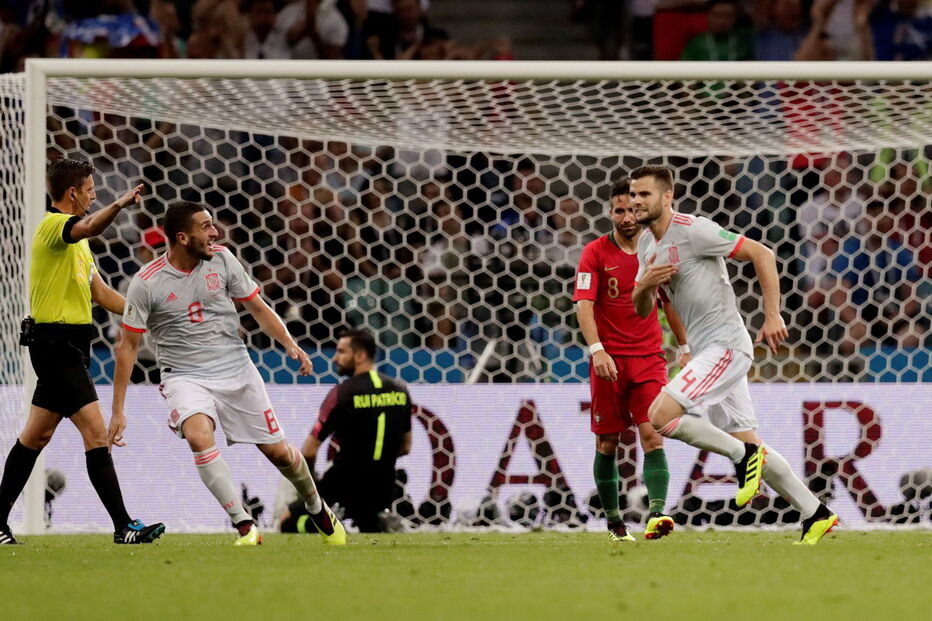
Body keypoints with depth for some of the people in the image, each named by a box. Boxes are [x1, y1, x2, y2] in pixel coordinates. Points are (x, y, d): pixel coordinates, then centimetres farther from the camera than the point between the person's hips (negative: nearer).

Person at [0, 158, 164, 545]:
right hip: (56, 342, -11)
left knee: (36, 436, 14)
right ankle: (123, 526, -17)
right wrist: (119, 205, -53)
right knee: (96, 432, -14)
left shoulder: (75, 239, 20)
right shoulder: (54, 224, -11)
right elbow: (88, 228, -36)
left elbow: (101, 293, 23)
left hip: (68, 346, 11)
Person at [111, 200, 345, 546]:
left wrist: (290, 344, -9)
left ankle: (317, 508, 35)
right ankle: (245, 526, -28)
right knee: (198, 435, -32)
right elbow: (128, 346, -5)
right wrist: (118, 411, -6)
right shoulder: (146, 283, -12)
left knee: (278, 451, 5)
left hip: (236, 371, 3)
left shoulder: (221, 259, -3)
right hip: (185, 377, -3)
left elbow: (258, 308, 7)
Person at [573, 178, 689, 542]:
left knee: (653, 436, -14)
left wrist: (684, 348, 19)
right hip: (609, 360, -1)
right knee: (607, 444, 4)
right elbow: (584, 304, -10)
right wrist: (597, 350, -23)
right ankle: (613, 521, 15)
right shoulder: (595, 253, -2)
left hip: (649, 358, 1)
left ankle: (656, 513, -26)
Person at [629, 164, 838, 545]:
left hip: (726, 345, -9)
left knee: (660, 416, -20)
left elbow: (761, 254, -14)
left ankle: (743, 456, -6)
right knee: (748, 446, 8)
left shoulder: (693, 231, -14)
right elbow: (642, 311, 18)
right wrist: (643, 286, -6)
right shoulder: (647, 246, 12)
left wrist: (772, 316, -18)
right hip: (707, 352, 9)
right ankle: (815, 514, 15)